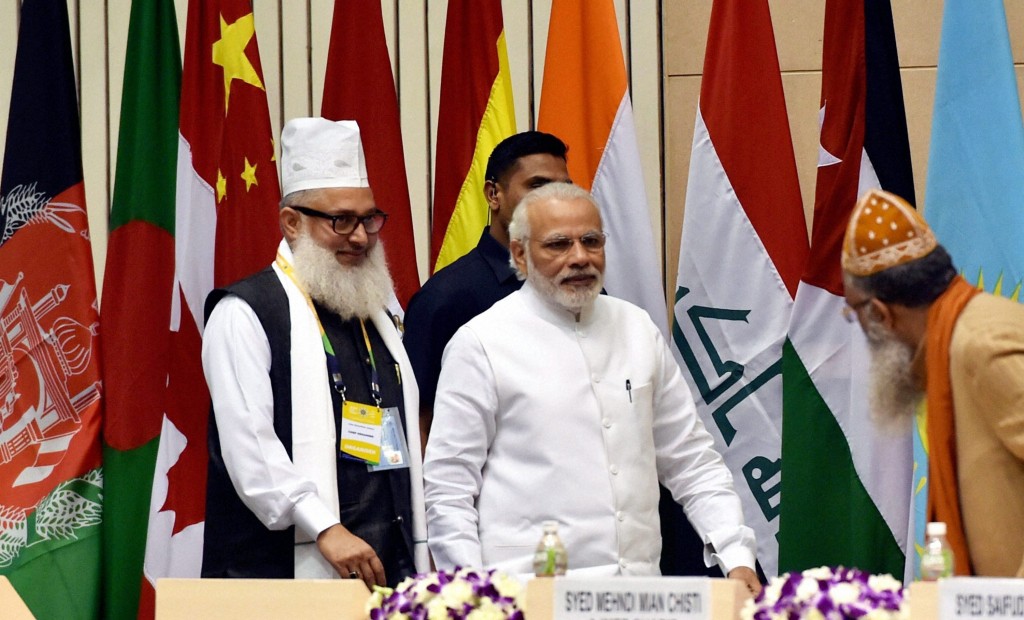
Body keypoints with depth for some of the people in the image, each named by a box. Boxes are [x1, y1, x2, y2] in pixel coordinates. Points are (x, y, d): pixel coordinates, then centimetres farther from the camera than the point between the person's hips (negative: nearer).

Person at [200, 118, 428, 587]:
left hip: (387, 568, 7)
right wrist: (326, 529, -21)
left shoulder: (377, 314, 21)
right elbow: (247, 445, -14)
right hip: (290, 569, -6)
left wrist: (419, 554, 13)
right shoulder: (244, 314, -4)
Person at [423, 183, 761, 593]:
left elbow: (690, 461, 18)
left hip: (639, 591, 4)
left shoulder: (637, 329, 15)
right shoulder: (481, 343, 1)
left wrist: (736, 556, 6)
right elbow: (449, 486, -1)